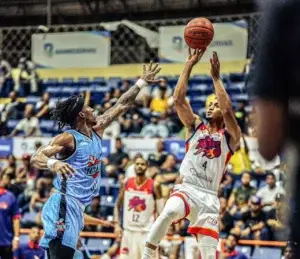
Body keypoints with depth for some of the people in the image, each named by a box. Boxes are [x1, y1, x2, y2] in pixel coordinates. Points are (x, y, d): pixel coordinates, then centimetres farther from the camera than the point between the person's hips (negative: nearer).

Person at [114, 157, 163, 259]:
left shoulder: (154, 186, -7)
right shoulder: (126, 183, 3)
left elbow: (161, 210, -7)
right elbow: (118, 205, 12)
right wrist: (117, 224, 0)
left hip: (146, 232, -3)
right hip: (128, 231, 3)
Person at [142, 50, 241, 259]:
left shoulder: (230, 136, 6)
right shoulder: (195, 126, 14)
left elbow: (228, 110, -14)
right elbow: (178, 100, 0)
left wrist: (216, 77, -12)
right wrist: (189, 65, -6)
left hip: (209, 196, 0)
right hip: (186, 189, 0)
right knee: (168, 213, -35)